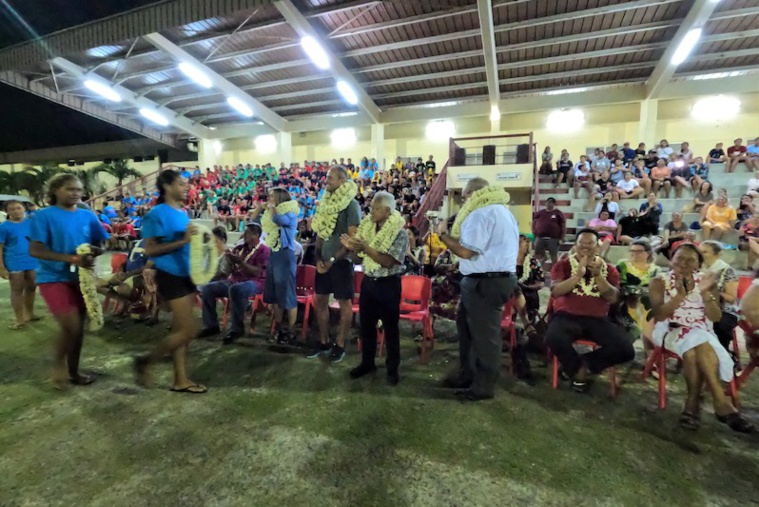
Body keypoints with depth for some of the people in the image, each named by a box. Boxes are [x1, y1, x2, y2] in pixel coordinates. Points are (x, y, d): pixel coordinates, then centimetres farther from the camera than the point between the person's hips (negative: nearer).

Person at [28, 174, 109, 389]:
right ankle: (58, 363, 17)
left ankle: (73, 371, 29)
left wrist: (93, 254, -14)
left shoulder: (88, 216, 4)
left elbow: (102, 244, 9)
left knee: (78, 326, 12)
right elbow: (35, 250, -15)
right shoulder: (44, 216, -9)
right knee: (71, 325, -13)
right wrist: (72, 258, -27)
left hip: (81, 278, 5)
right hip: (54, 278, -5)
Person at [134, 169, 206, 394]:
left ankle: (181, 380, 23)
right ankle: (146, 361, 17)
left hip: (186, 275, 8)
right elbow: (150, 250, -17)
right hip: (170, 276, -8)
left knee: (180, 330, 13)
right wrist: (182, 241, -24)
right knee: (188, 331, -6)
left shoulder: (183, 213, 12)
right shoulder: (158, 214, -13)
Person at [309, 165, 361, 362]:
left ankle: (340, 345, 20)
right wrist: (318, 258, 0)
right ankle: (324, 342, 27)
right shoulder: (326, 203, 9)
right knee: (320, 300, 12)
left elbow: (352, 238, -16)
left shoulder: (351, 204, -12)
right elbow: (320, 233, 12)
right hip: (324, 260, 7)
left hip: (341, 261, -7)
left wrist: (333, 259, -16)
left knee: (344, 303, 6)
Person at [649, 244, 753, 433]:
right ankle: (723, 403, -25)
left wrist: (705, 293, -16)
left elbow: (716, 317, -1)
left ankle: (693, 403, -24)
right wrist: (679, 295, -22)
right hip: (671, 331, -2)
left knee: (694, 352, -33)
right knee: (698, 343, -33)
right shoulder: (659, 282, 1)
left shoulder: (706, 282, 7)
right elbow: (659, 315, -10)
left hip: (703, 333, 2)